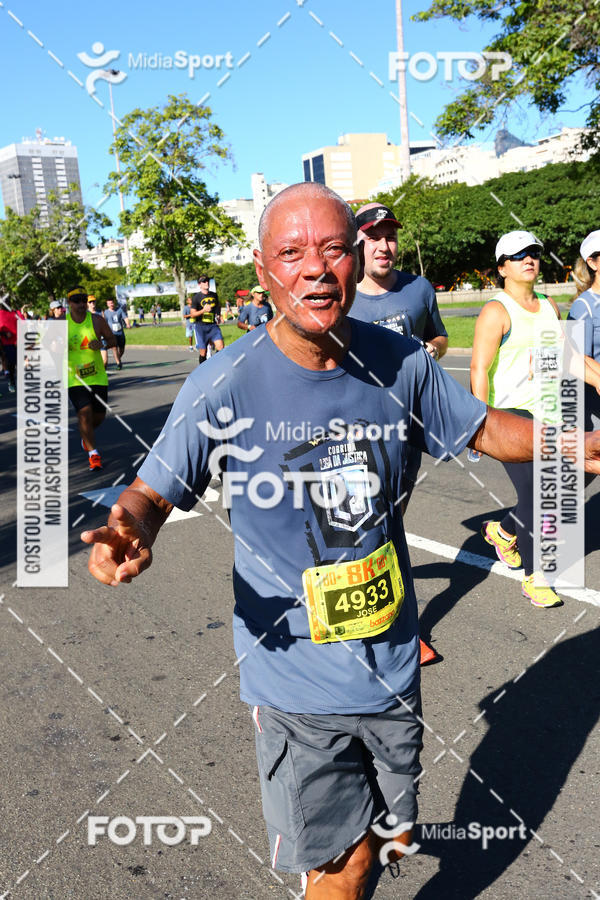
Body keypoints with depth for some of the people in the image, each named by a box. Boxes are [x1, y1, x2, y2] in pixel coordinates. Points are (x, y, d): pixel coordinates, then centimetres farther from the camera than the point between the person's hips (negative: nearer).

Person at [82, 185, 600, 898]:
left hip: (391, 662, 4)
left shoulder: (399, 363, -7)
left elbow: (484, 429, 7)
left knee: (392, 839, 23)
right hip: (296, 673, -4)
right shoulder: (224, 386, -17)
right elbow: (151, 492, -9)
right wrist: (128, 530, -32)